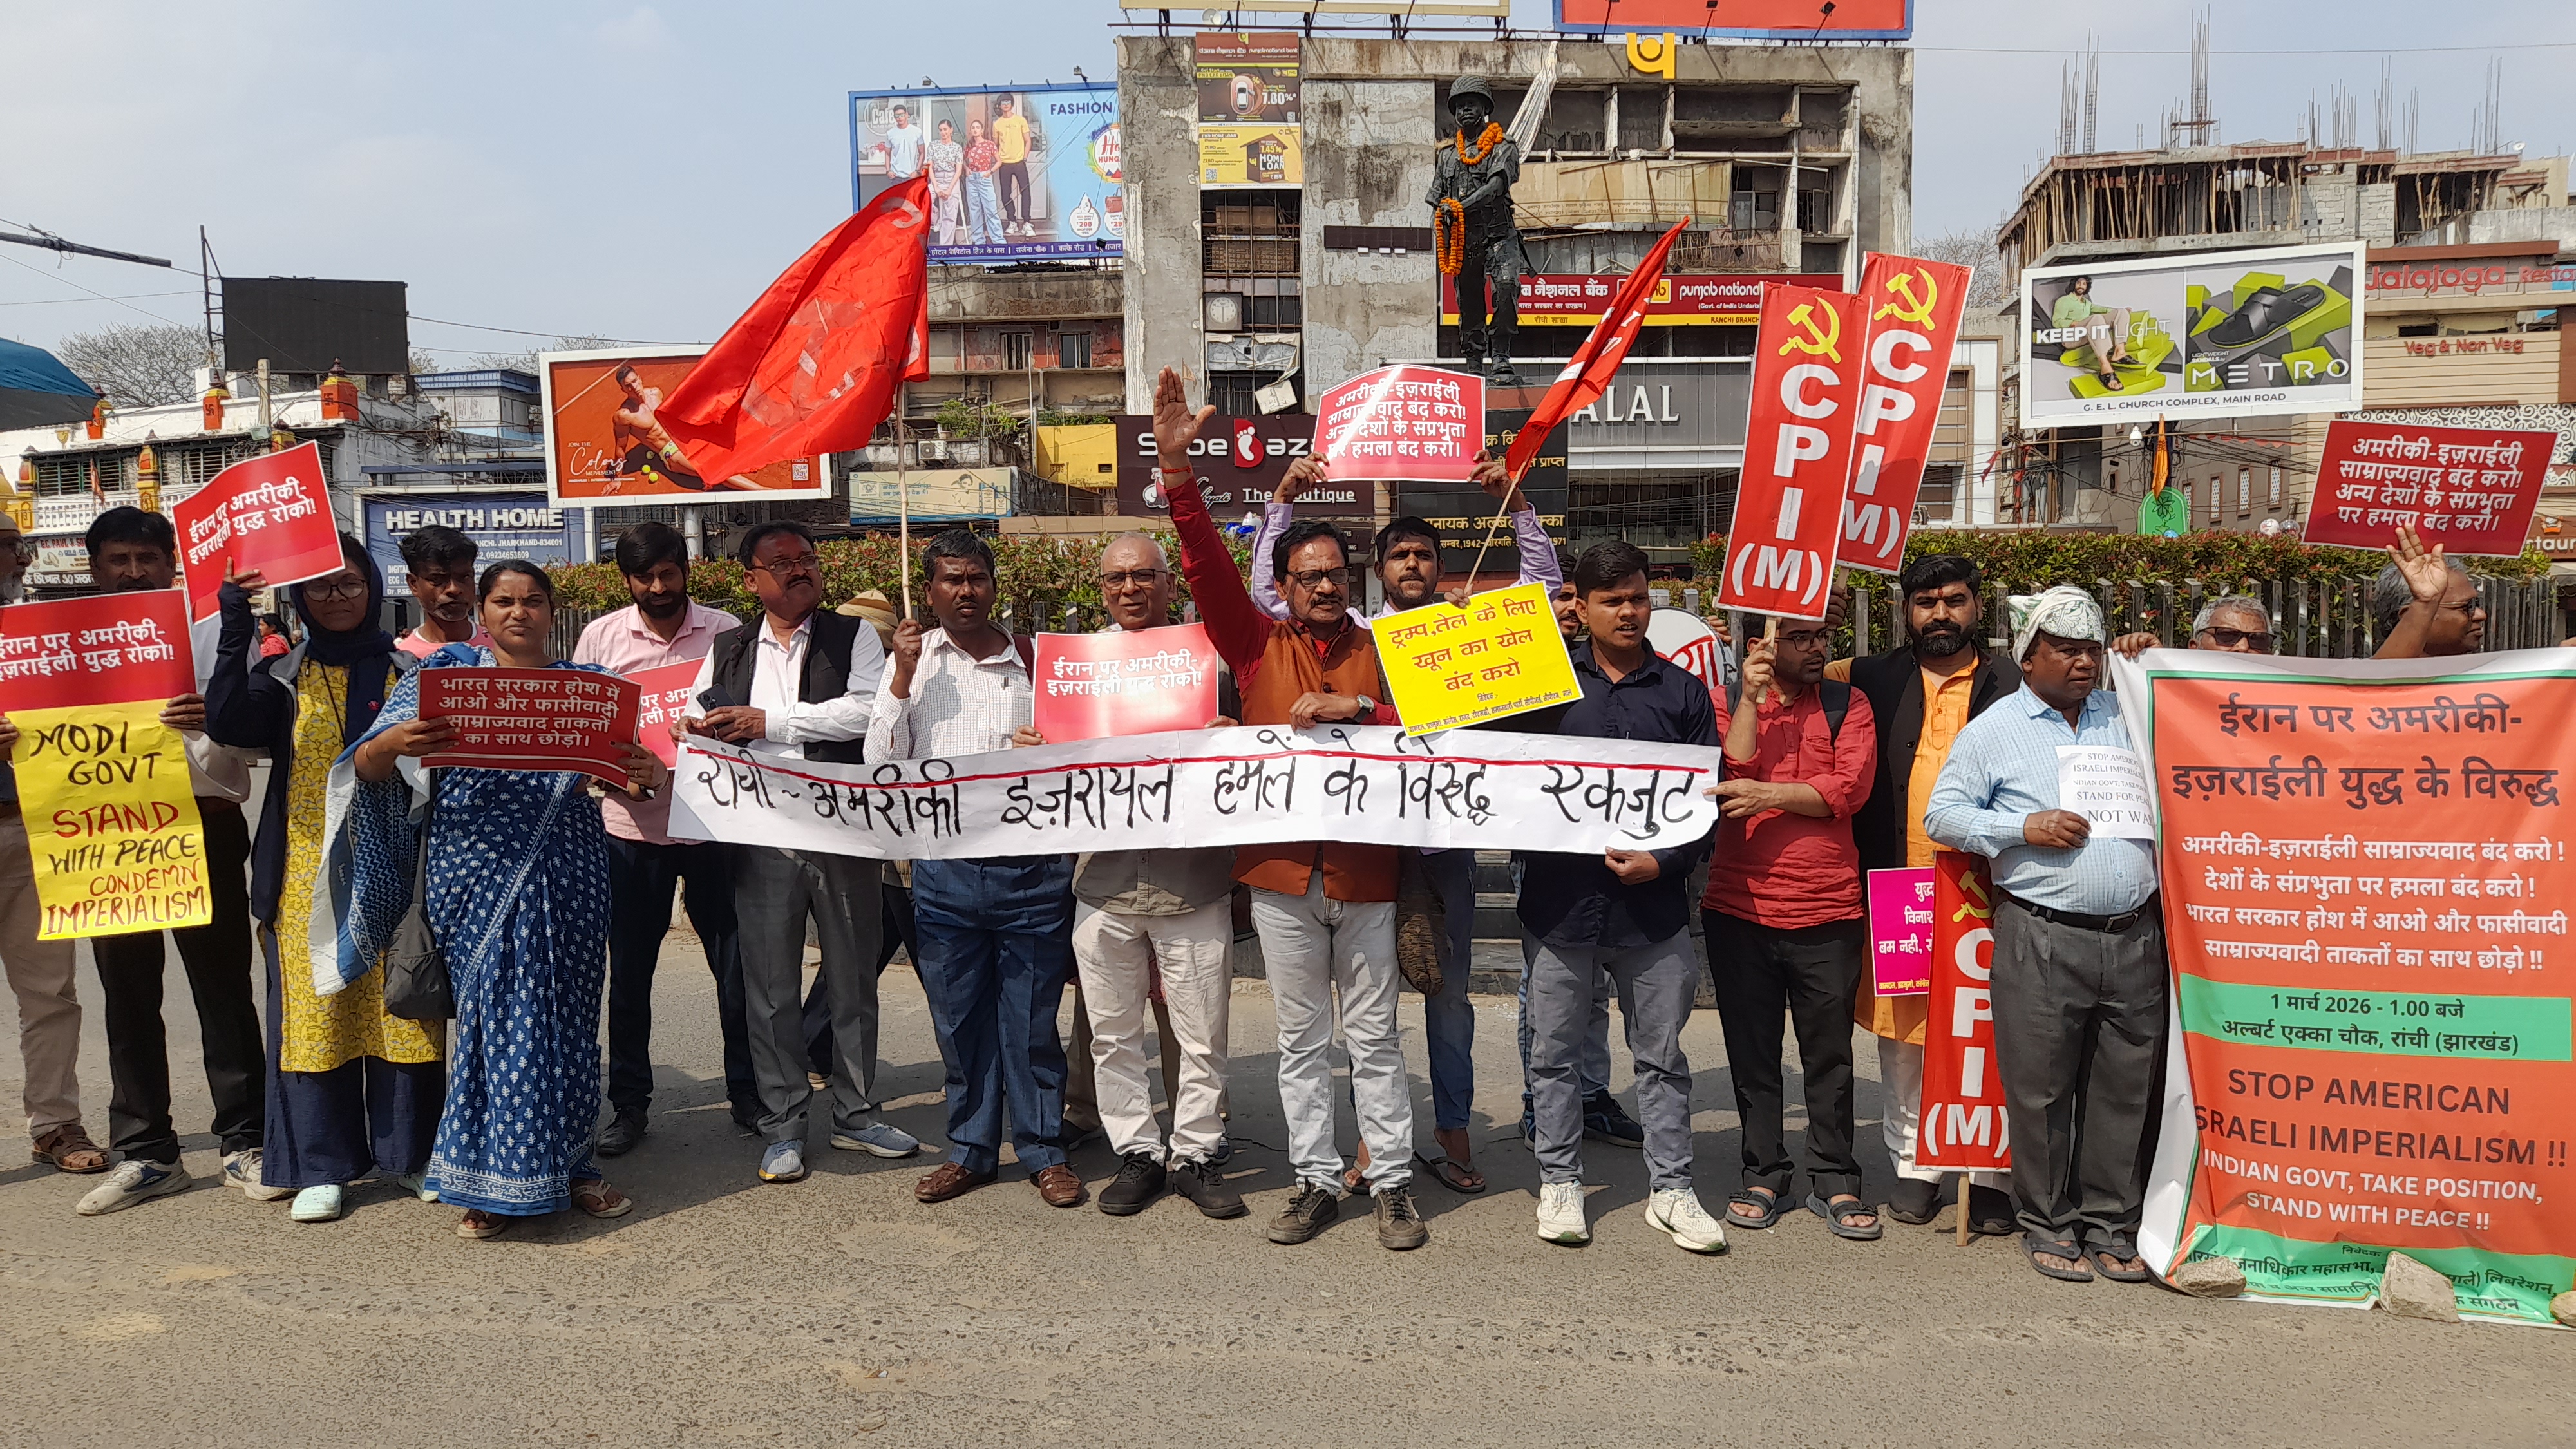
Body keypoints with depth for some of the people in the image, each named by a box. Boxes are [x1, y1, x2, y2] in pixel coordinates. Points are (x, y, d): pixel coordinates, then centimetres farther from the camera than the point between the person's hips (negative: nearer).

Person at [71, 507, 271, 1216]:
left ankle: (245, 1142, 10)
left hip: (202, 823, -3)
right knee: (127, 996, 8)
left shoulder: (210, 630, 4)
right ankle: (146, 1152, 18)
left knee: (223, 985, 2)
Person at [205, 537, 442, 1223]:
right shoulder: (283, 677, 10)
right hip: (308, 872, 1)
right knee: (313, 1008, 0)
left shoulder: (409, 671, 9)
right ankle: (321, 1167, 9)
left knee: (402, 1006, 1)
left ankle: (409, 1154, 13)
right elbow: (228, 723, -11)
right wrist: (235, 628, -16)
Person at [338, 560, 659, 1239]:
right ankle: (495, 1179, 8)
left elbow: (624, 778, 8)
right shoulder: (445, 673, 6)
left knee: (567, 1012, 5)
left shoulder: (588, 685, 11)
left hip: (567, 875, 2)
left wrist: (650, 775, -17)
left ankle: (567, 1164, 18)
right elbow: (367, 767, -1)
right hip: (477, 871, -2)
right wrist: (396, 740, -25)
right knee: (495, 1008, -3)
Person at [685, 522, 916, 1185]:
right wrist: (701, 729, -7)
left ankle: (855, 1114, 23)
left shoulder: (853, 637, 2)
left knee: (854, 978, 9)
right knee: (771, 985, 5)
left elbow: (868, 709, -14)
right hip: (762, 838, 2)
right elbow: (696, 725, 18)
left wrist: (769, 721, -14)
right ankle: (783, 1126, 17)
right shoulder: (728, 650, 13)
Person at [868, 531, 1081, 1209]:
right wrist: (902, 677, -8)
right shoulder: (915, 660, 6)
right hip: (945, 867, 1)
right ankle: (970, 1149, 25)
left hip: (1031, 865, -1)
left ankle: (1043, 1151, 20)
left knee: (1032, 1018, 5)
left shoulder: (1034, 660, 6)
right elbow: (880, 762, -1)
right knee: (960, 1017, 11)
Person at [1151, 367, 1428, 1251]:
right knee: (1300, 1039, 10)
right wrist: (1176, 466, -16)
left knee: (1374, 1038, 7)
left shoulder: (1383, 654, 5)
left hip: (1366, 873, -1)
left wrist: (1353, 708, -18)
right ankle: (1316, 1181, 21)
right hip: (1282, 876, 1)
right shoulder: (1260, 648, 4)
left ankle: (1393, 1183, 17)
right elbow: (1208, 565, -6)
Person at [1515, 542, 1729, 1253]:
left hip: (1653, 904, 0)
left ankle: (1671, 1189, 22)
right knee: (1554, 1050, 8)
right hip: (1562, 898, 0)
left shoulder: (1683, 692, 6)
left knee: (1661, 1053, 10)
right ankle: (1560, 1182, 23)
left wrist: (1663, 862, -10)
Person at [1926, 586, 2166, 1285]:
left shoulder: (2129, 717, 15)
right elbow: (1943, 815, 2)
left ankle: (2112, 1227, 20)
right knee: (2041, 1090, 2)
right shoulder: (1993, 730, 5)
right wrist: (2026, 827, -11)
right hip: (2042, 938, -3)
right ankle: (2049, 1227, 16)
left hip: (2134, 937, 4)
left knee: (2126, 1089, 8)